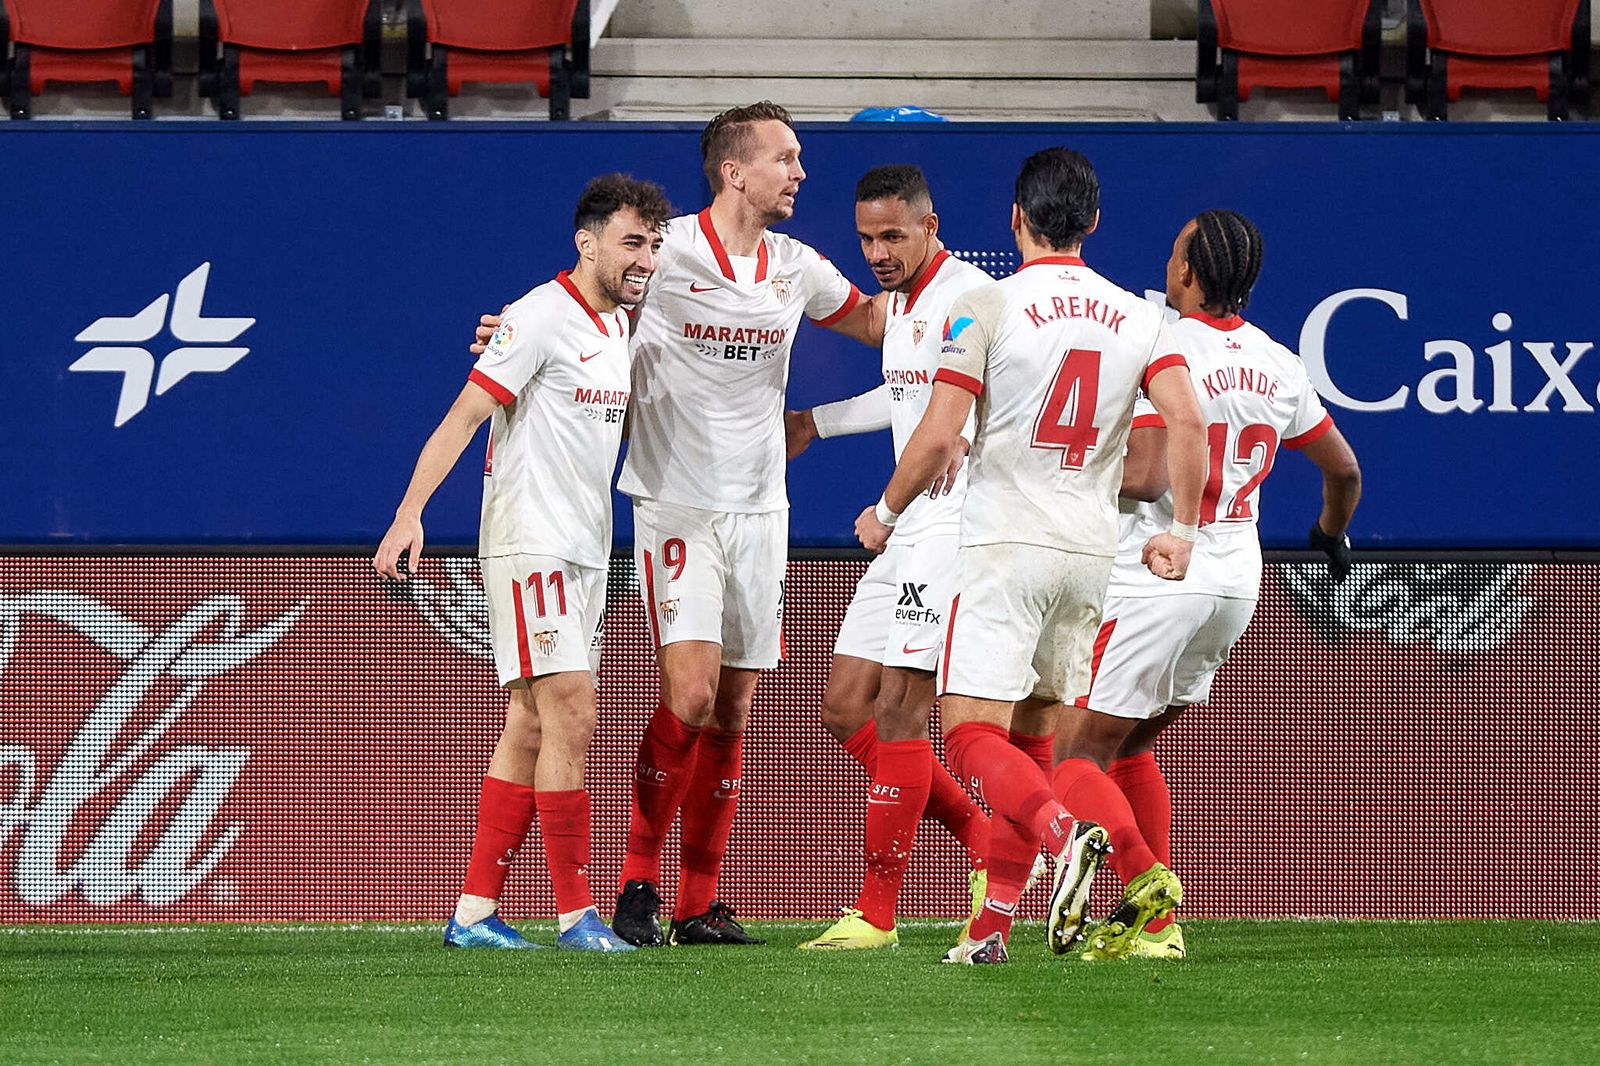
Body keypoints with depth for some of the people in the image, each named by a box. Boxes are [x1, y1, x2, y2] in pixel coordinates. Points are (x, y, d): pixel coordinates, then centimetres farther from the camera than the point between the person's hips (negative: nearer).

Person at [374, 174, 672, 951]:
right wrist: (409, 514, -24)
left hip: (583, 554, 9)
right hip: (528, 544, -9)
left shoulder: (621, 325, 14)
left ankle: (475, 911, 9)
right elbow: (465, 414, -16)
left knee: (530, 730, 7)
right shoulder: (542, 317, -12)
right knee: (570, 716, -13)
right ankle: (575, 913, -11)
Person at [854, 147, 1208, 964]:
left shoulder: (987, 308, -6)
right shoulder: (1137, 318, 7)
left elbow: (938, 437, -10)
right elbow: (1187, 420, -5)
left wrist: (885, 514, 6)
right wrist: (1182, 530, 3)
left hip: (1005, 544, -5)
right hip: (1090, 552, 5)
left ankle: (1065, 833, -36)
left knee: (972, 736, -9)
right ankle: (991, 927, 9)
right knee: (1030, 739, 12)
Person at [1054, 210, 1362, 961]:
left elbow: (1144, 478, -24)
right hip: (1236, 584, 7)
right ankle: (1157, 925, 12)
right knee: (1129, 747, 20)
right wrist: (1332, 533, 39)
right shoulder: (1277, 365, 7)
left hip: (1160, 581, -7)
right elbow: (1343, 469, 19)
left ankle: (1147, 890, -23)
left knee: (1078, 754, -2)